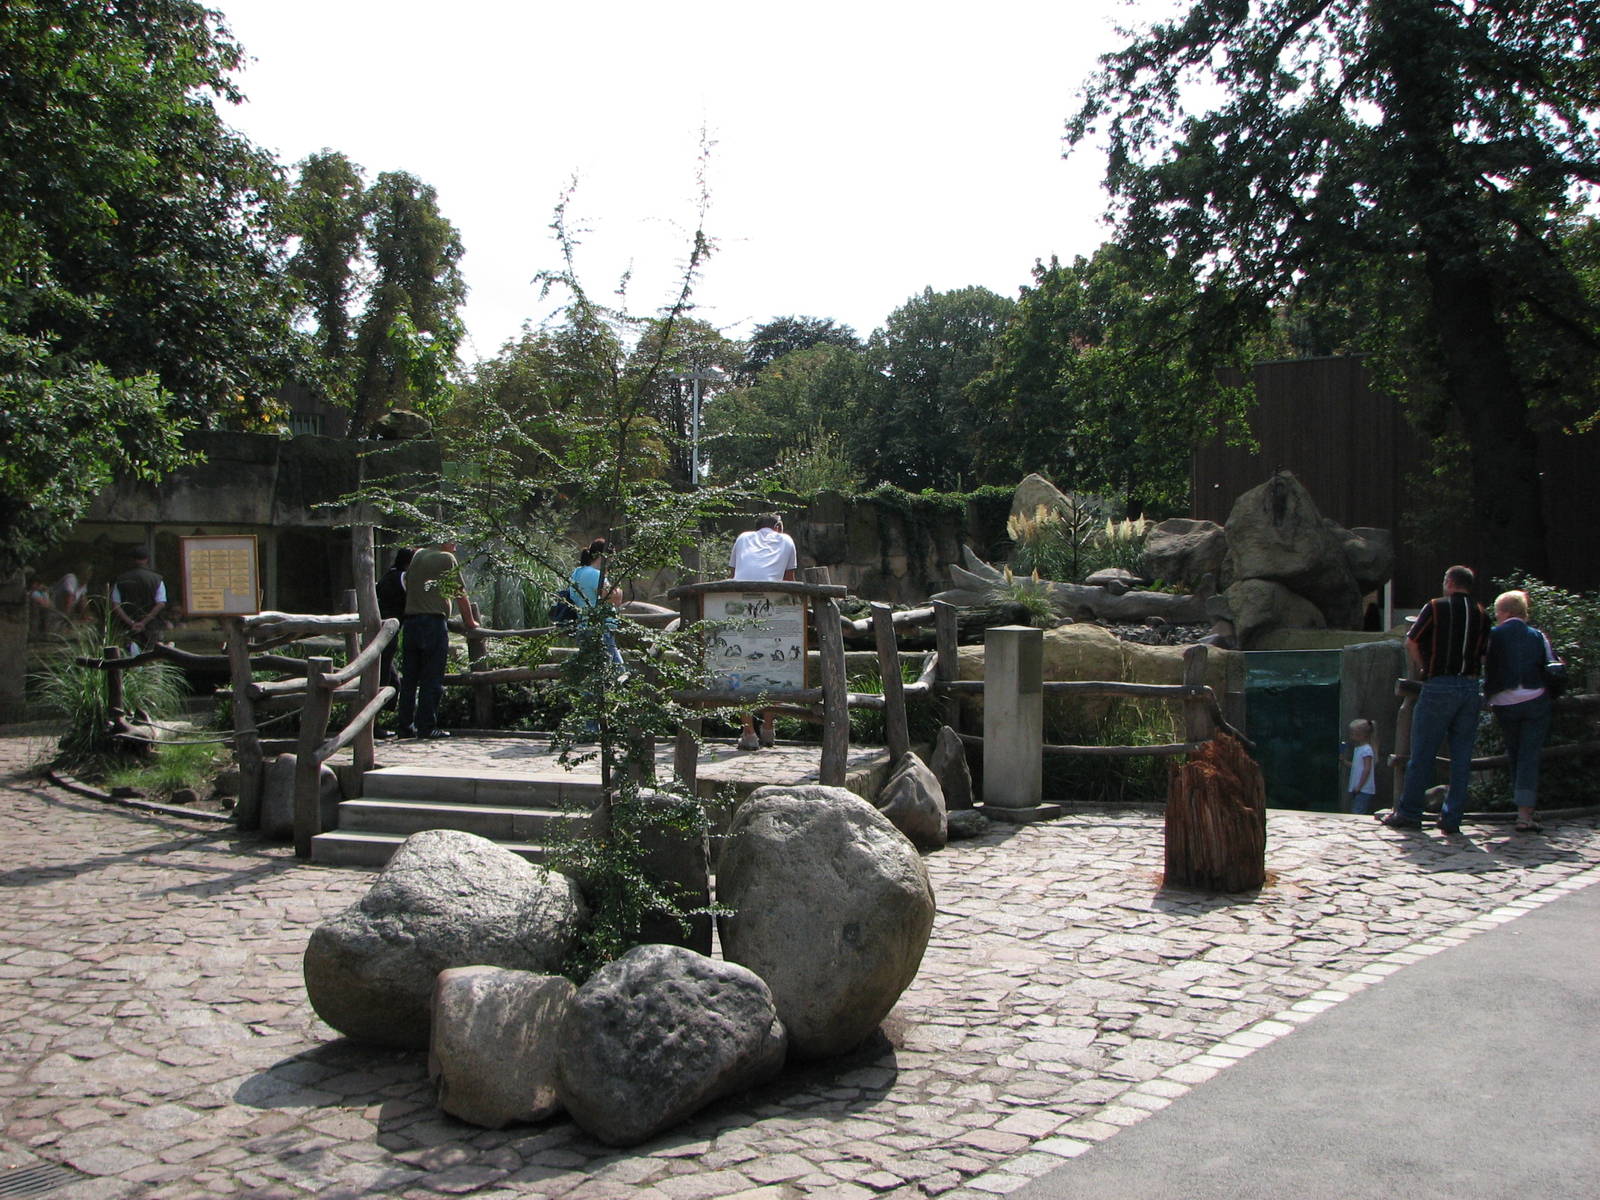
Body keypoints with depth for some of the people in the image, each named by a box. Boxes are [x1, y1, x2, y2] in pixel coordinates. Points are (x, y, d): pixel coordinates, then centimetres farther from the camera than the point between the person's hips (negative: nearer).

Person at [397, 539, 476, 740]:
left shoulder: (417, 555, 16)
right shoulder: (447, 558, -1)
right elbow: (460, 594, 1)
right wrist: (469, 621, 13)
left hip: (410, 621, 6)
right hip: (434, 621, -6)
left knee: (409, 678, 9)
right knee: (432, 678, -2)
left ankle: (406, 727, 10)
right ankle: (427, 726, -3)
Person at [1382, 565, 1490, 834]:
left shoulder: (1436, 607, -1)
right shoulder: (1481, 614, 10)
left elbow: (1411, 643, 0)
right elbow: (1483, 654, 9)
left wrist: (1423, 669, 13)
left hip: (1439, 687, -4)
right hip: (1470, 687, 4)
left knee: (1421, 754, 2)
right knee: (1461, 756, 6)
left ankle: (1408, 813, 5)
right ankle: (1452, 818, 6)